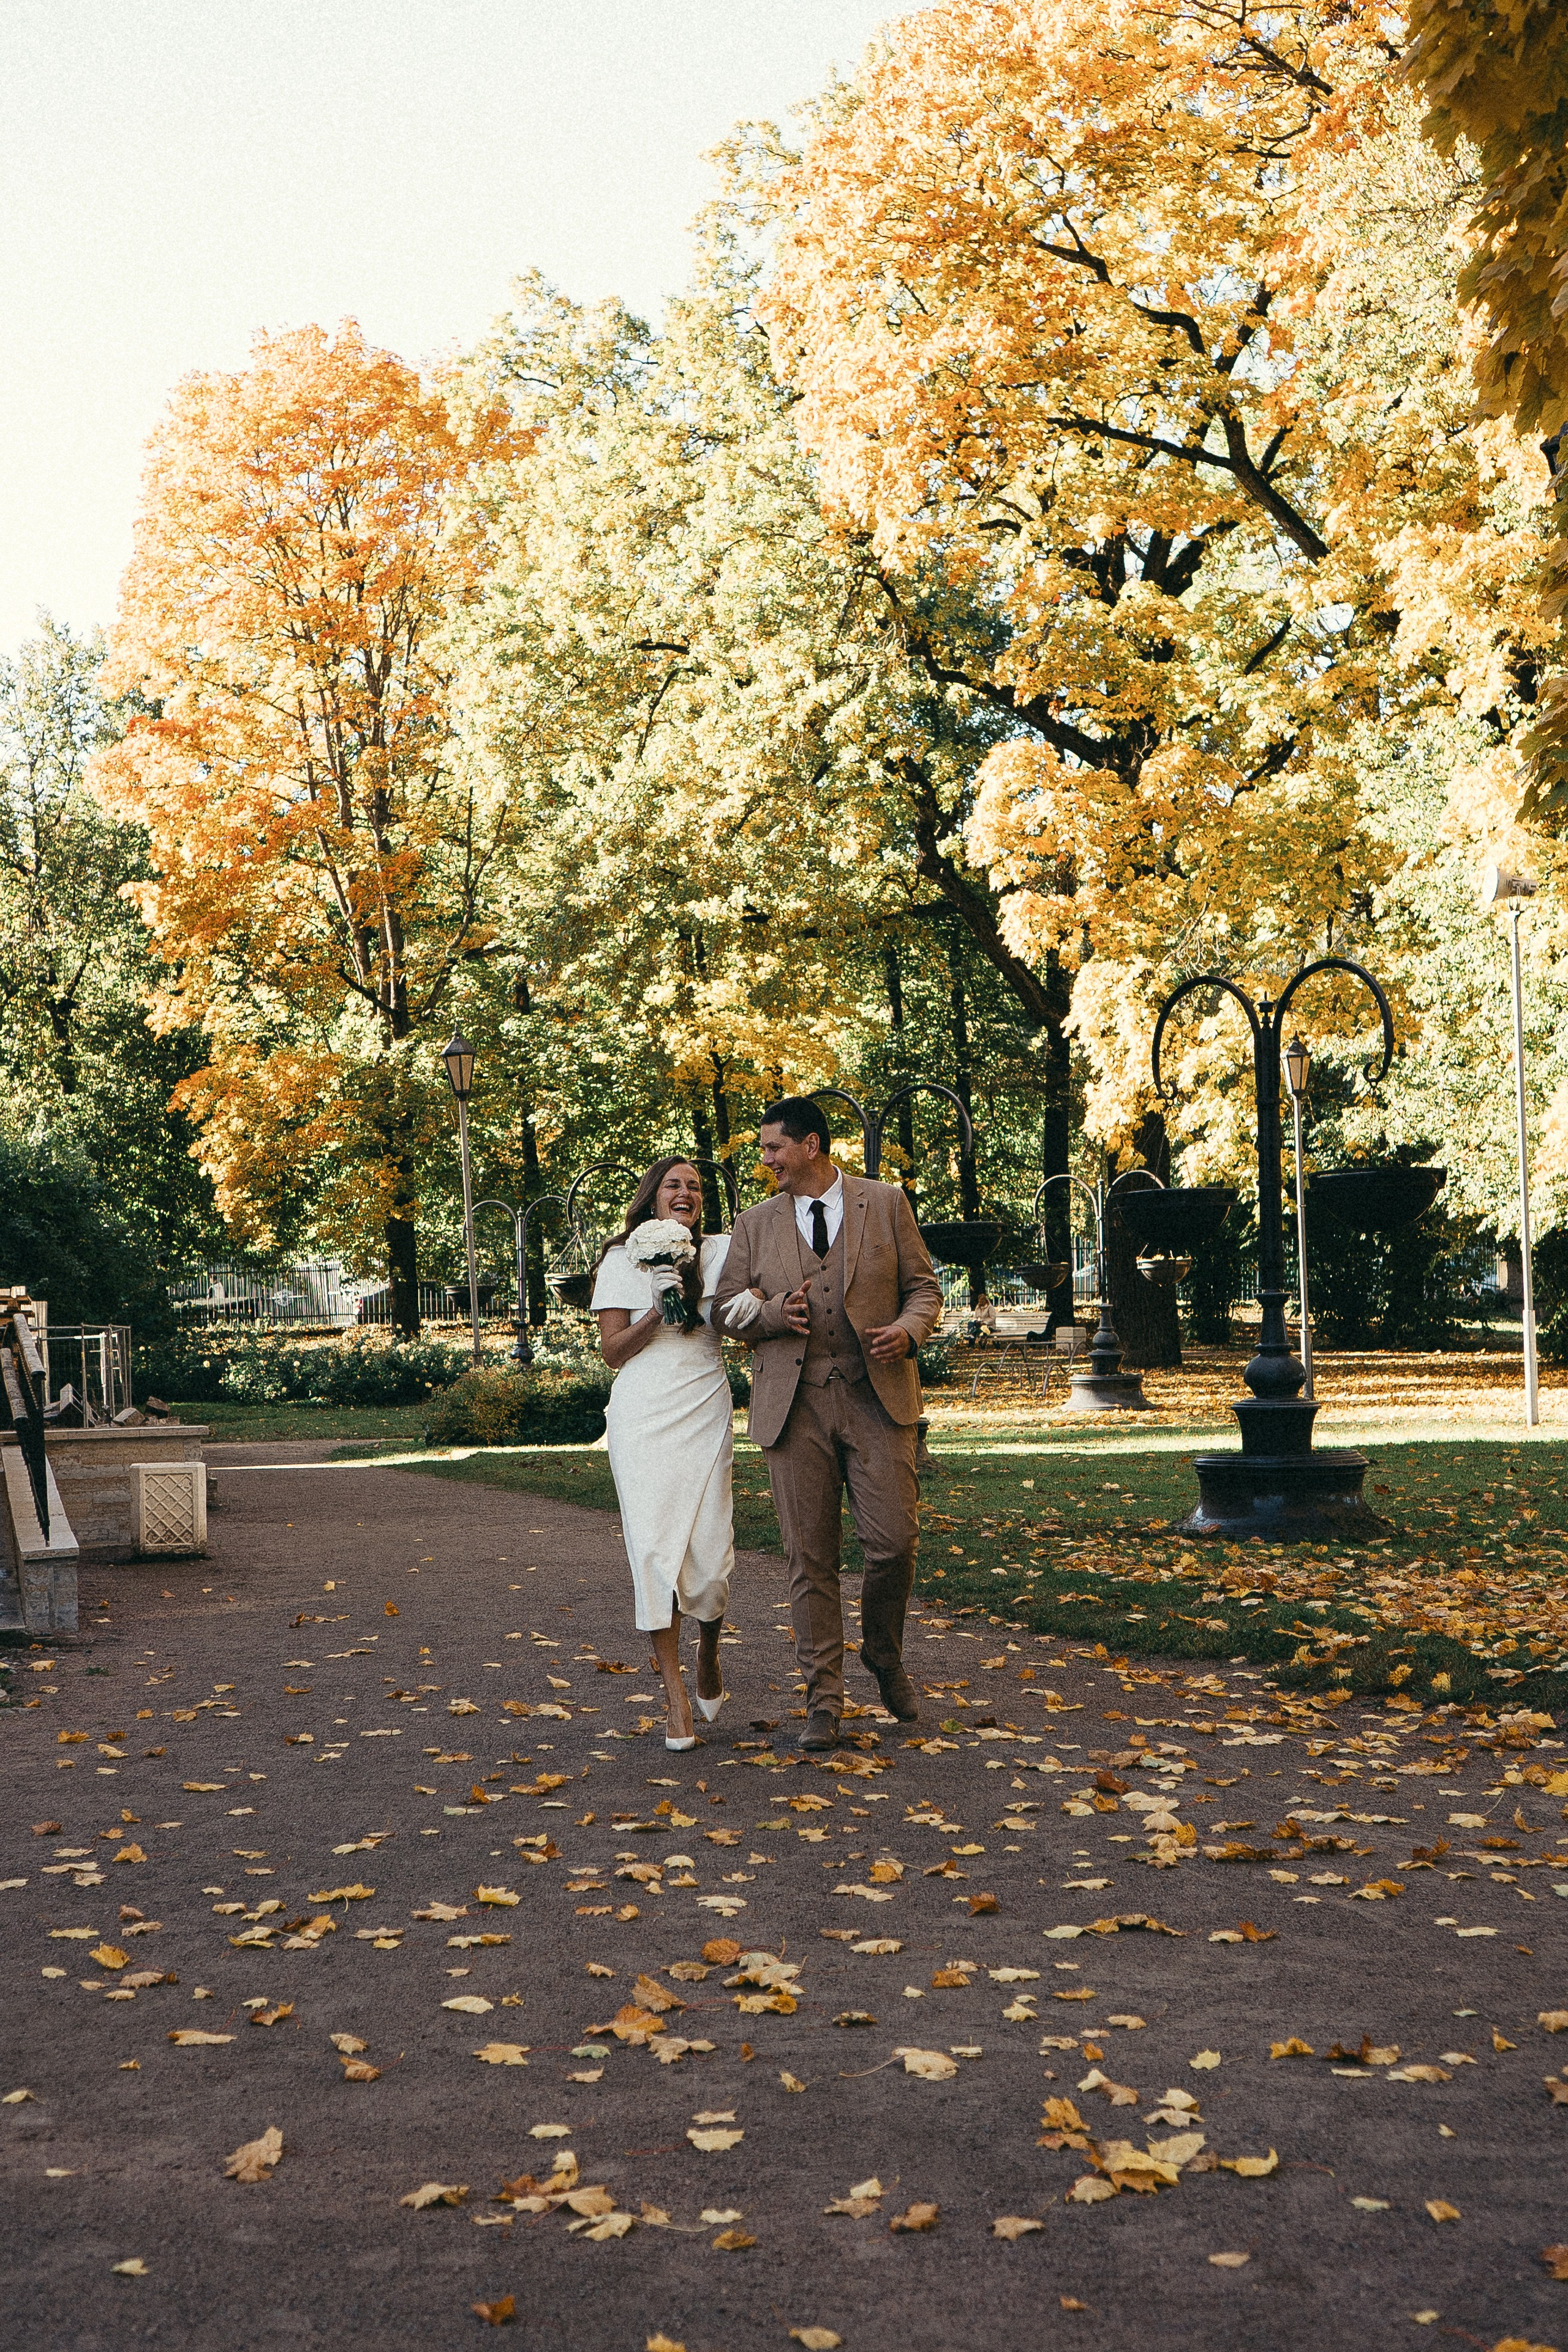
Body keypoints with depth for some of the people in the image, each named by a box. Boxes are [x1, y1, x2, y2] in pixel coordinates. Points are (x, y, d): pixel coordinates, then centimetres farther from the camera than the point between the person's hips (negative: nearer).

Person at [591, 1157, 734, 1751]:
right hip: (642, 1416, -1)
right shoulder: (622, 1261, 7)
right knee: (653, 1544, -9)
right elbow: (613, 1351, 4)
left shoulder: (720, 1252, 10)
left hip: (706, 1411, 1)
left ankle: (708, 1654, 28)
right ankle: (675, 1696, -2)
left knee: (710, 1548, -4)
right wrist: (657, 1313, -11)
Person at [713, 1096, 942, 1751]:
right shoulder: (755, 1223, 12)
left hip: (877, 1397, -1)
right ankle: (823, 1699, 10)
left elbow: (924, 1287, 9)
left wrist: (908, 1330, -13)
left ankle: (885, 1655, 22)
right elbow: (727, 1310, 12)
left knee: (893, 1541, -7)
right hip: (795, 1407, 1)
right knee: (810, 1557, 1)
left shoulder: (885, 1204, 8)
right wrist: (775, 1313, -9)